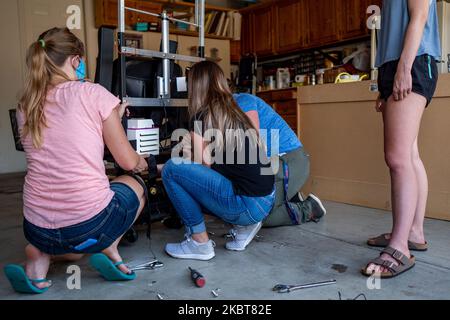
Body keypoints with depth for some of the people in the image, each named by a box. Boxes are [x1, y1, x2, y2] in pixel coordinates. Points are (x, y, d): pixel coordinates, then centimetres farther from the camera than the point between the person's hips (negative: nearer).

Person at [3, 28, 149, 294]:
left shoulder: (26, 106, 9)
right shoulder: (93, 93, -7)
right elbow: (128, 162, -2)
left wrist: (112, 118, 27)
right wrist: (142, 163, 22)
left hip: (37, 229, 5)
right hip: (90, 224, -5)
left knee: (72, 243, 41)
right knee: (133, 185, 28)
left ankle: (40, 256, 8)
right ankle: (109, 247, 6)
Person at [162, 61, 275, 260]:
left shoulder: (201, 116, -8)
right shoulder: (234, 112, 16)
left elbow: (202, 165, -6)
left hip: (248, 205, -9)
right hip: (266, 201, 9)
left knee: (172, 169, -7)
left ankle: (200, 242, -1)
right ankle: (244, 226, 14)